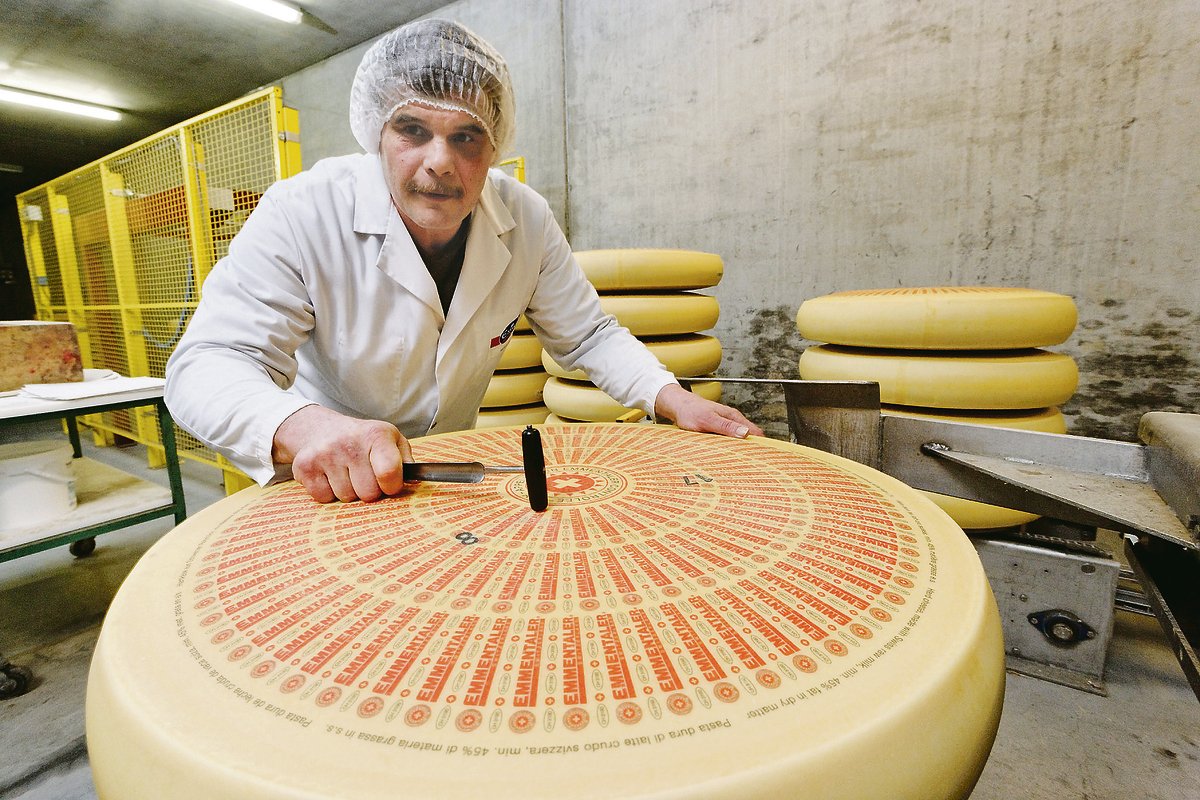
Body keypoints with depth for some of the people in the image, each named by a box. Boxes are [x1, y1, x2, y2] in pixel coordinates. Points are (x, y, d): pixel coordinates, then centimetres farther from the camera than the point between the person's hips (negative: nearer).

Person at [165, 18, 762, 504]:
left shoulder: (526, 219, -11)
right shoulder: (300, 216, -21)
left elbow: (587, 335, -3)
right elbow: (207, 364, -23)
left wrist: (671, 397, -18)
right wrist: (301, 427, -46)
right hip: (329, 489, -2)